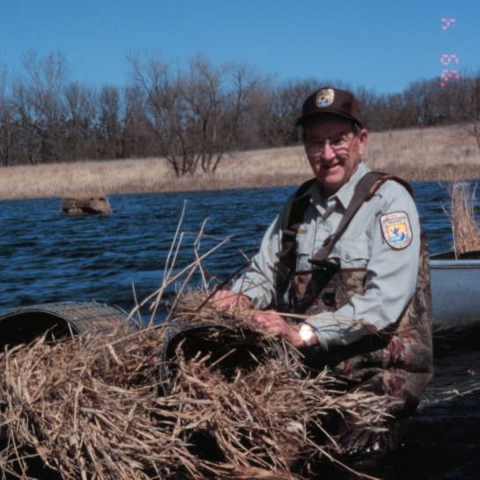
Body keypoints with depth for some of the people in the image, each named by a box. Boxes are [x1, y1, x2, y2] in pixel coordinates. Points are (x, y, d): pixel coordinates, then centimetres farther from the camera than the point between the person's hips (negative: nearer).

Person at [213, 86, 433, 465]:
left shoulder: (388, 200, -7)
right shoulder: (300, 204, 14)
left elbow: (385, 302, -18)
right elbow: (265, 272, 16)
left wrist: (304, 332, -25)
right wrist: (243, 298, -7)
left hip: (377, 376, -6)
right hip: (309, 369, 6)